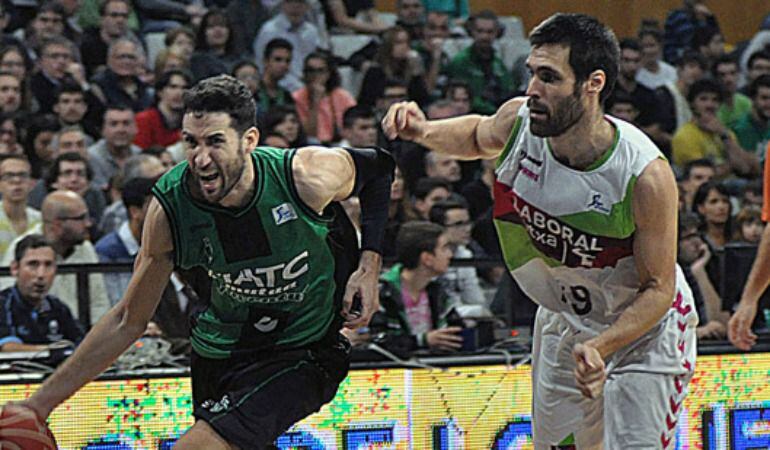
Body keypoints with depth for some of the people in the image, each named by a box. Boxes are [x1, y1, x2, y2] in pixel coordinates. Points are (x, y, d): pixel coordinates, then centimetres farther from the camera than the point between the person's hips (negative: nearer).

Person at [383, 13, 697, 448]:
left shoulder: (646, 176, -32)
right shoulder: (519, 120, -18)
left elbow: (658, 289, -22)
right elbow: (479, 135, 10)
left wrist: (600, 346, -36)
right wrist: (425, 132, -11)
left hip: (643, 329, -5)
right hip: (562, 322, 5)